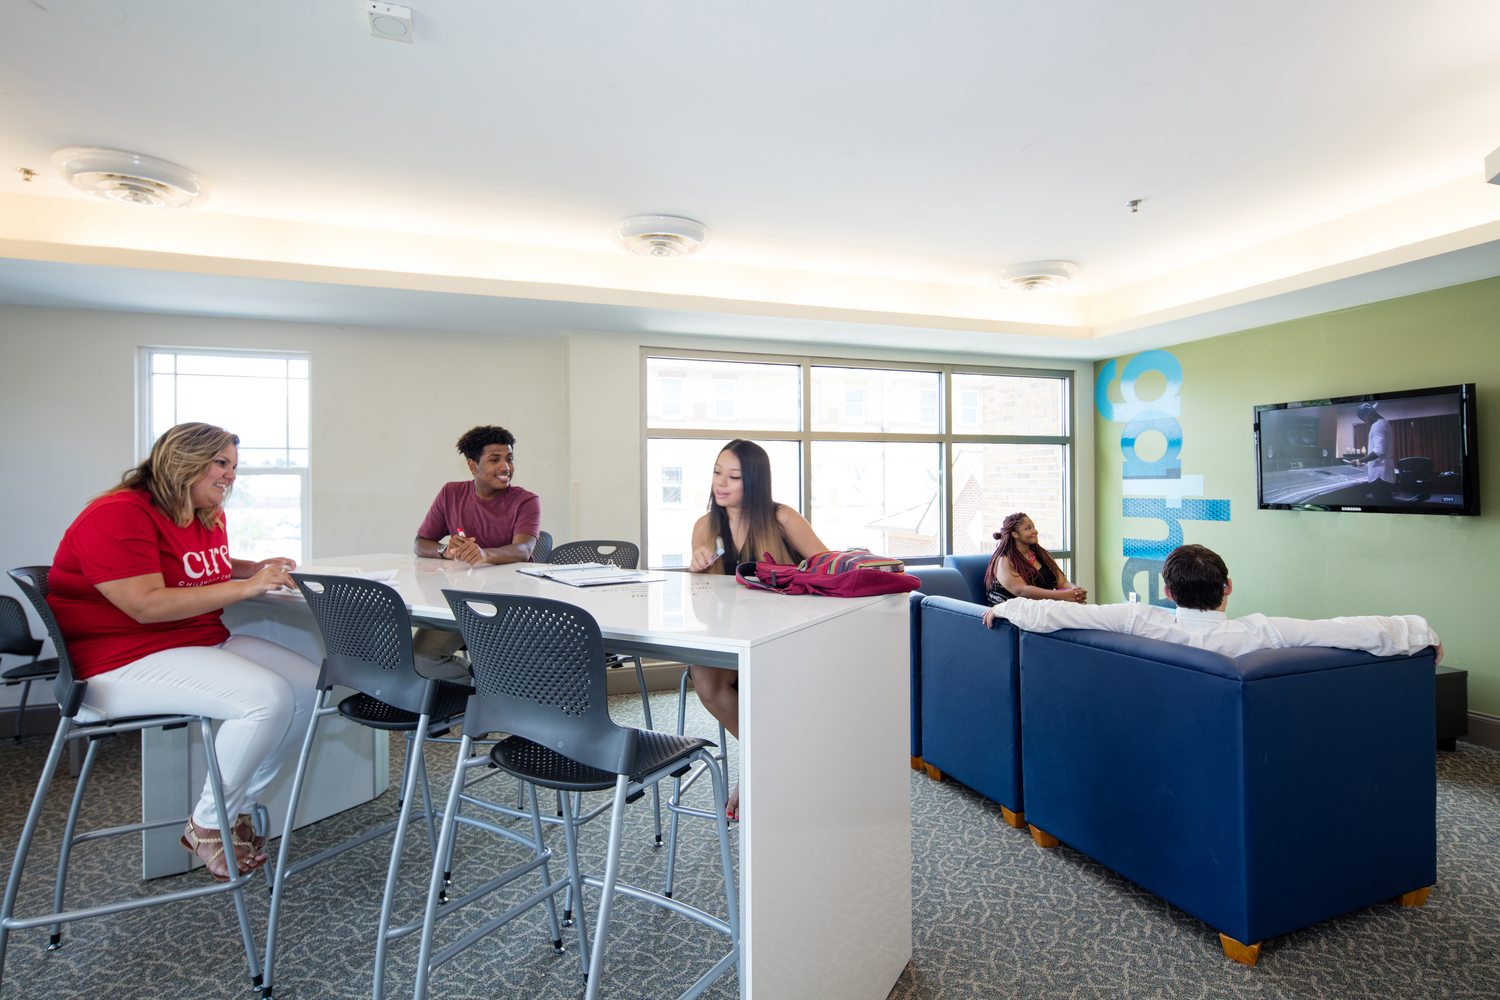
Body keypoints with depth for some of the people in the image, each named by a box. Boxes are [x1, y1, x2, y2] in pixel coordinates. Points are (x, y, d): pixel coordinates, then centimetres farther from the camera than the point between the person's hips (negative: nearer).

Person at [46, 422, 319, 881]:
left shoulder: (210, 517, 12)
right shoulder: (117, 516, -15)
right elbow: (148, 605, -24)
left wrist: (255, 567, 11)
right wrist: (245, 586, -27)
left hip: (205, 642, 9)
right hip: (124, 659, -9)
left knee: (311, 685, -6)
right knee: (268, 698, -28)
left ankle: (236, 806, 7)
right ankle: (207, 826, -5)